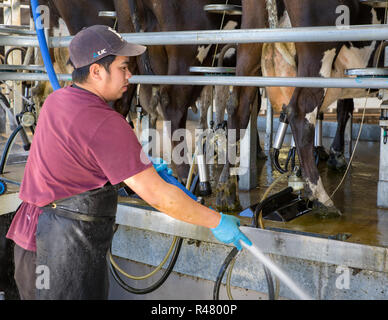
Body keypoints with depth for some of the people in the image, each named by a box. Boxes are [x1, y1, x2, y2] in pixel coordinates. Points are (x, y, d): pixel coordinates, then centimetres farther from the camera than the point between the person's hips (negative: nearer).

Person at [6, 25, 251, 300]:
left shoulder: (55, 100, 5)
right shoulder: (106, 124, -23)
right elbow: (158, 196, -22)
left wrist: (145, 163, 28)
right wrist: (216, 222, -12)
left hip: (31, 237, 9)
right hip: (67, 250, -9)